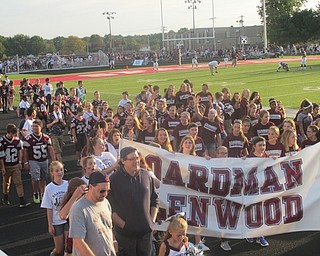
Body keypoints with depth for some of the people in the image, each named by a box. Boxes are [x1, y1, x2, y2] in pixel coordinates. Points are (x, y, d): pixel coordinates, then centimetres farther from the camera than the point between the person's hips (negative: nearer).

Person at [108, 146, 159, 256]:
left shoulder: (146, 176, 3)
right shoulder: (114, 180, -10)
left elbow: (155, 201, 12)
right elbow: (109, 208, -11)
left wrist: (152, 221, 5)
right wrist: (123, 225, -12)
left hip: (146, 231, 4)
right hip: (125, 233, -3)